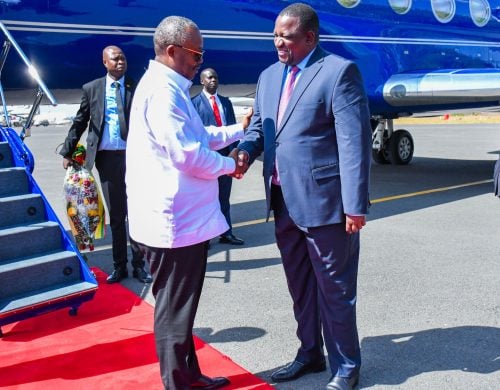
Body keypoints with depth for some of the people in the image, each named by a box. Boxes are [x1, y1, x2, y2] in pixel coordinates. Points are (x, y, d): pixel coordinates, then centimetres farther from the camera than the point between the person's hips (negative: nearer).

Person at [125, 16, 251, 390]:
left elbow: (196, 135, 24)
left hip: (182, 217, 11)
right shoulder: (163, 90, -18)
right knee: (175, 310, 2)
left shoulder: (169, 88, 15)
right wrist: (229, 164, -7)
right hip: (175, 221, -11)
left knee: (180, 306, 19)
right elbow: (188, 154, -23)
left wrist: (239, 129, 19)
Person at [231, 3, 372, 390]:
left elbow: (355, 142, -14)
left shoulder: (339, 71, -9)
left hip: (324, 201, -7)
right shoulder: (269, 76, 13)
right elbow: (258, 125, 18)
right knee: (300, 285, 19)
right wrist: (245, 150, -6)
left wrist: (356, 204, -18)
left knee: (334, 288, 5)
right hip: (284, 201, 7)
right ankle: (310, 353, 37)